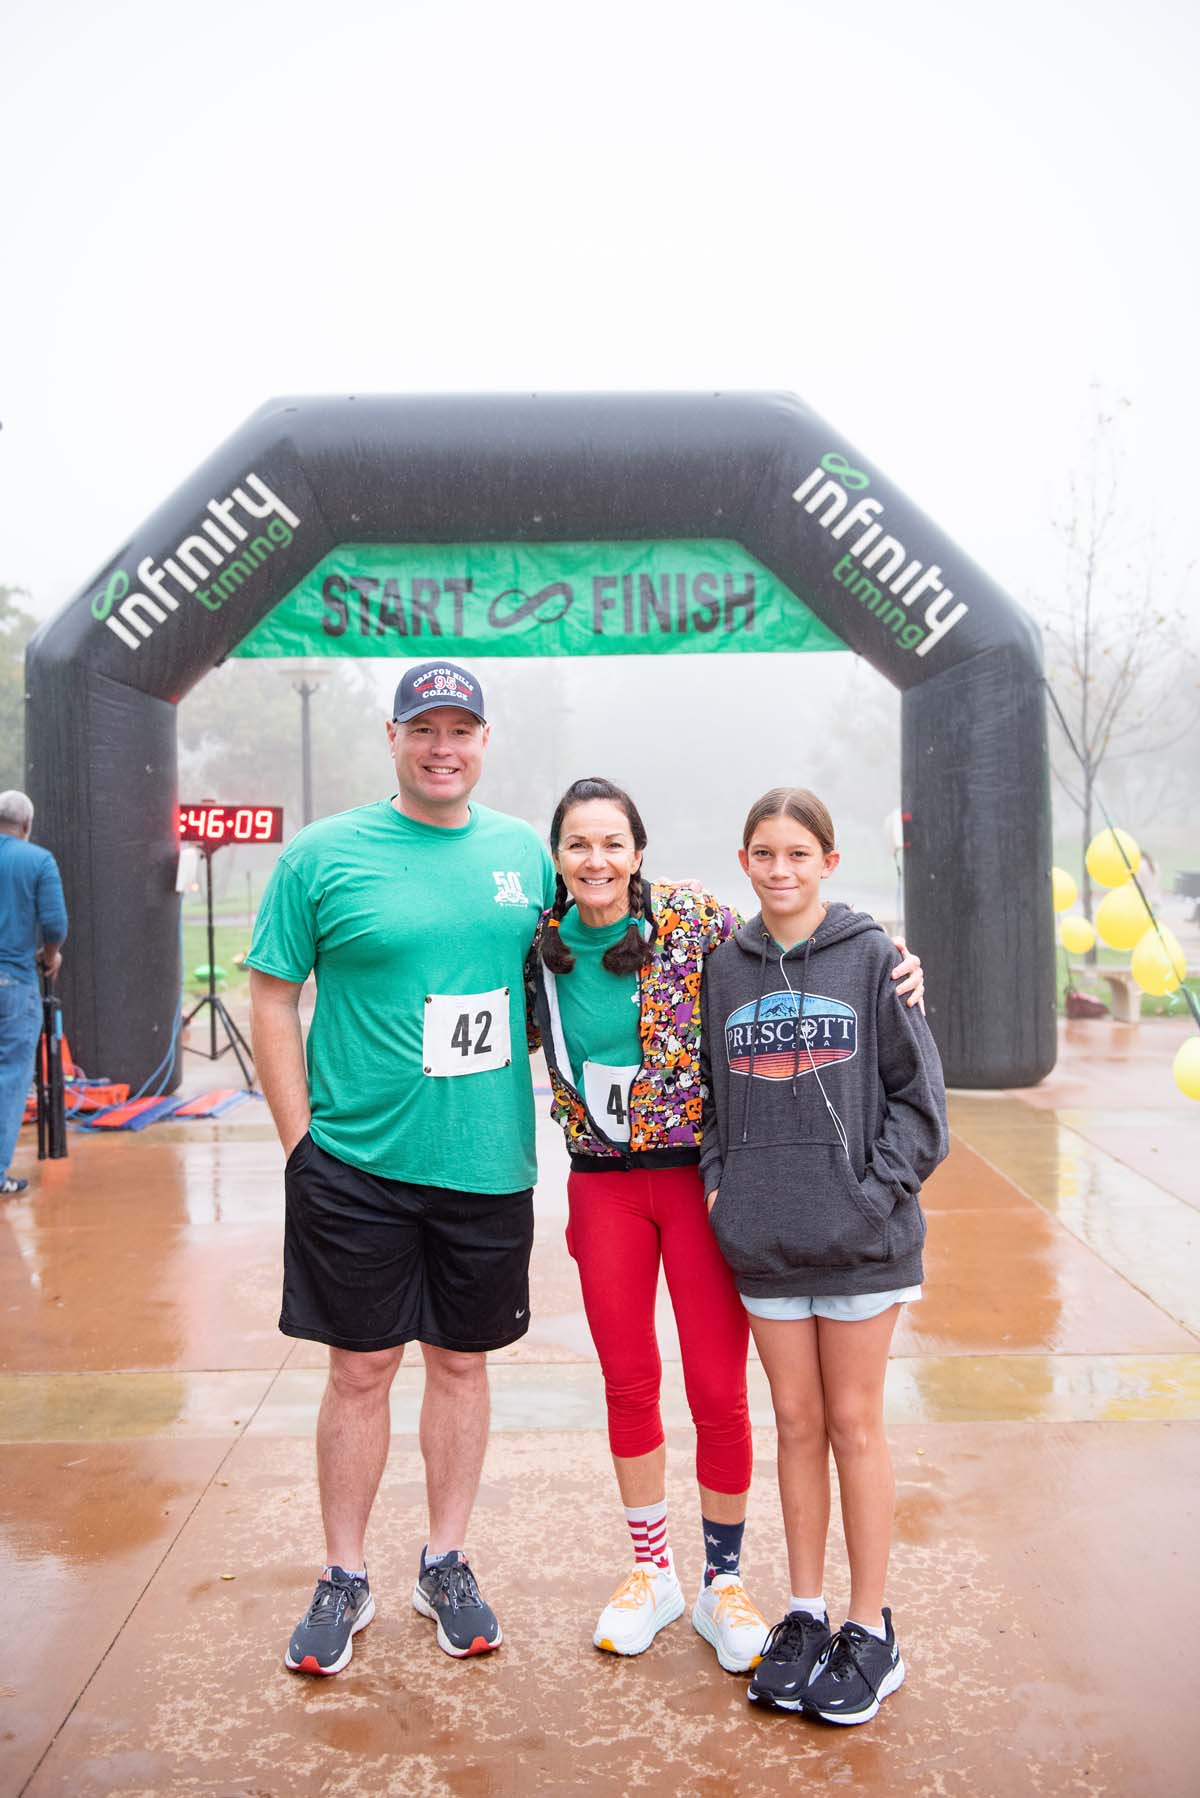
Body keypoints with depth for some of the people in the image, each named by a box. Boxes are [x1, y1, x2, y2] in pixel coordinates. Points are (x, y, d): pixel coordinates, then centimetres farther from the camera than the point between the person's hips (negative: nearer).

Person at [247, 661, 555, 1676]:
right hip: (357, 1166, -2)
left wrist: (526, 1108, 8)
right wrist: (302, 1140, -7)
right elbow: (272, 997, -2)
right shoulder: (323, 856, -4)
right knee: (361, 1368, 8)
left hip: (487, 1164, 3)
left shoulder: (523, 852, 5)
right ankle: (345, 1580, 27)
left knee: (461, 1360, 14)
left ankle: (446, 1566, 32)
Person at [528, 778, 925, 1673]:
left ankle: (723, 1583, 26)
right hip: (601, 1186, 3)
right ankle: (652, 1570, 34)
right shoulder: (544, 947, 1)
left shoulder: (695, 918, -10)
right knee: (628, 1383, 14)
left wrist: (890, 970, -14)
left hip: (699, 1176, -3)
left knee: (719, 1391, 4)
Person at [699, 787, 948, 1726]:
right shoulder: (725, 967, 5)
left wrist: (874, 1190, -11)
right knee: (797, 1422, 14)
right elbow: (709, 1092, 13)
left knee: (854, 1424, 8)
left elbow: (919, 1093, -3)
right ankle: (805, 1615, 28)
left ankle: (871, 1632, 22)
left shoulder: (872, 957, -4)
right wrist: (719, 1181, 1)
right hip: (763, 1241, 3)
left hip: (860, 1239, -3)